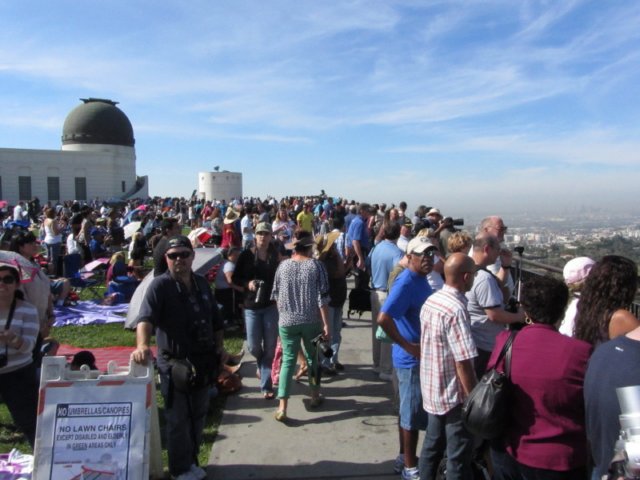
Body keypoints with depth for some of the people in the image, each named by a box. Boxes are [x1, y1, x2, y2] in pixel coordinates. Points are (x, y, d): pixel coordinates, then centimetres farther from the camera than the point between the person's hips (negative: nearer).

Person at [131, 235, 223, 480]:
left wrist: (219, 346, 10)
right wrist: (142, 345, -48)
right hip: (174, 364, -6)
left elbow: (215, 319, 15)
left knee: (198, 415, 19)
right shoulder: (160, 285, -14)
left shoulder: (201, 283, 6)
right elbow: (145, 318, -31)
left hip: (203, 362, 6)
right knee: (178, 419, 8)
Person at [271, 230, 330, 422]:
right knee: (313, 358, 18)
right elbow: (322, 298, -12)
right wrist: (326, 324, -8)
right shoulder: (316, 266, -8)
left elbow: (276, 295, 7)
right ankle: (315, 396, 33)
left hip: (287, 321, 1)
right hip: (312, 321, -1)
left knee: (288, 361, 5)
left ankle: (282, 407, -2)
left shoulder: (283, 266, -1)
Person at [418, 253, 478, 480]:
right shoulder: (456, 310, -25)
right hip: (454, 395, -8)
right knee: (459, 457, 9)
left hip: (432, 391, 8)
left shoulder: (431, 301, 1)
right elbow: (464, 362, -25)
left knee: (432, 446, 22)